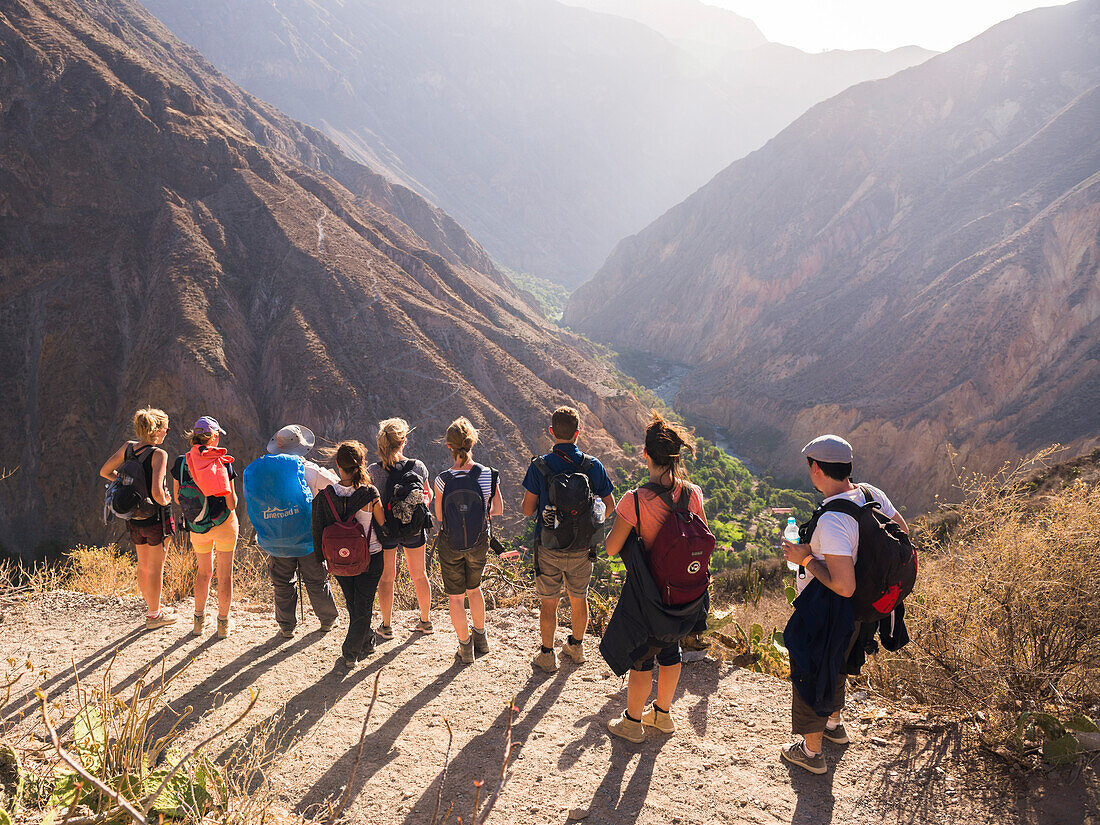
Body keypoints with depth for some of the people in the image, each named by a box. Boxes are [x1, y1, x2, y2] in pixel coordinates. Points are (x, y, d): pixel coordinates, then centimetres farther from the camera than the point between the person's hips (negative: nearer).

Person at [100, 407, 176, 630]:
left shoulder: (128, 447, 0)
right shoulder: (158, 454, -20)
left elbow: (105, 472, 10)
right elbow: (157, 491, -28)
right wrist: (165, 501, -8)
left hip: (134, 519, 7)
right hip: (155, 518, -7)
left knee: (143, 565, 21)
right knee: (155, 569, 8)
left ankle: (153, 607, 38)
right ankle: (154, 615, 21)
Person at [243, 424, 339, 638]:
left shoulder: (255, 471, -2)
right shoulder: (307, 469, -13)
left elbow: (251, 510, 6)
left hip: (276, 543, 2)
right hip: (307, 539, -2)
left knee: (282, 584, 15)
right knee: (316, 581, 13)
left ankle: (286, 627, 24)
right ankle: (327, 621, 26)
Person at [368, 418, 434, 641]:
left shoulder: (373, 471, -16)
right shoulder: (418, 467, -11)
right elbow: (428, 495, 3)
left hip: (385, 529, -1)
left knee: (386, 578, 14)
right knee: (419, 575, 18)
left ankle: (386, 627, 24)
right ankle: (425, 621, 32)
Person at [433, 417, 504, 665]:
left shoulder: (443, 480, -20)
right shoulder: (487, 475, -16)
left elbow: (439, 517, -7)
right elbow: (498, 509, -3)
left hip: (450, 545, -2)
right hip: (479, 543, 2)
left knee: (455, 597, 15)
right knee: (474, 588, 27)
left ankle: (465, 647, 27)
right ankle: (481, 638, 40)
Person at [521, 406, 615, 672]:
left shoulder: (539, 466, -13)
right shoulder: (593, 465, -8)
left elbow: (527, 510, -9)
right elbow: (609, 506, -1)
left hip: (549, 547, -2)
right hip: (582, 547, 2)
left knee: (548, 602, 12)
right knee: (579, 599, 20)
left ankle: (547, 655, 23)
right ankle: (576, 646, 37)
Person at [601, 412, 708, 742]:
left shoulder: (635, 500, -24)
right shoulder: (693, 494, -10)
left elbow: (612, 548, -15)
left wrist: (624, 526, 2)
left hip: (647, 591, -4)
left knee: (641, 656, 13)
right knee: (669, 648, 24)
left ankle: (632, 722, 31)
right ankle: (663, 712, 42)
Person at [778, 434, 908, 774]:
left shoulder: (831, 520, -35)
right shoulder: (871, 494, -10)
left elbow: (843, 586, -35)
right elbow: (901, 530, 9)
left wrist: (804, 558, -23)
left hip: (823, 610, -8)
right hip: (855, 608, 8)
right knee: (834, 663, 32)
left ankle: (811, 750, 32)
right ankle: (835, 723, 55)